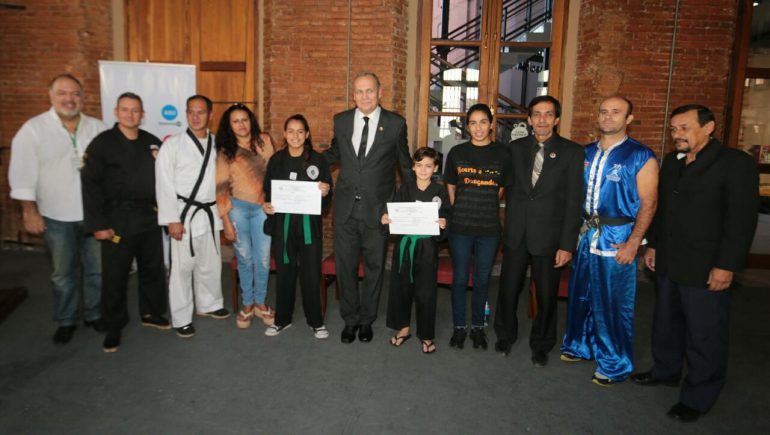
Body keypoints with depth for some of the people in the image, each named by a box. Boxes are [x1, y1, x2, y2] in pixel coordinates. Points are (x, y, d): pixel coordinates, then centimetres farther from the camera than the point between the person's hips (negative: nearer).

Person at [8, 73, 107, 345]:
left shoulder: (97, 128, 1)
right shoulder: (33, 129, -6)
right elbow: (23, 173, -5)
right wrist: (29, 211, -6)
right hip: (56, 217, -2)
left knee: (97, 269, 11)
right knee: (63, 273, 11)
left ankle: (94, 315, 30)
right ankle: (66, 321, 28)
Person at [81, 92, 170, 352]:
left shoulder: (152, 142, 6)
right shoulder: (102, 143, -6)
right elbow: (90, 185, -9)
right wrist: (97, 224, -13)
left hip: (149, 217, 4)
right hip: (117, 219, -4)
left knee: (153, 268, 14)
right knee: (115, 275, 4)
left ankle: (151, 313, 33)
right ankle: (114, 327, 20)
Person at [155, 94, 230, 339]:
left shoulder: (217, 144, 5)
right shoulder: (173, 145, -6)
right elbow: (164, 185, -8)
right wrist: (172, 220, -12)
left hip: (210, 213, 4)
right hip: (185, 213, -4)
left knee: (210, 264, 16)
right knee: (182, 268, 2)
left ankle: (209, 304, 37)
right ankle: (181, 319, 16)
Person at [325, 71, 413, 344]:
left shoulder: (395, 124, -3)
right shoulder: (341, 121, 4)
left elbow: (404, 163, 7)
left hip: (377, 209, -2)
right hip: (346, 208, 2)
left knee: (374, 267, 11)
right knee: (345, 266, 9)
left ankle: (367, 320, 30)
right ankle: (350, 319, 28)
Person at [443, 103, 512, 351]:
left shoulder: (502, 154, 0)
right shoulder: (457, 153, 1)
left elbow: (501, 190, 10)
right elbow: (451, 188, 10)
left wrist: (485, 209, 8)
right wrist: (461, 212, 6)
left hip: (489, 228, 0)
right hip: (460, 227, 0)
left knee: (482, 280, 10)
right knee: (459, 278, 7)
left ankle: (478, 327, 26)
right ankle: (459, 327, 22)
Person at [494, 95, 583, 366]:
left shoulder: (572, 152, -3)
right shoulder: (516, 148, 5)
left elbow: (574, 202, -6)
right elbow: (510, 189, 7)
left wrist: (567, 244, -10)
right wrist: (507, 226, 1)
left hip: (548, 236, -2)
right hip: (516, 234, 2)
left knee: (547, 295, 9)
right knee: (509, 288, 12)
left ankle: (541, 345, 30)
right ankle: (505, 335, 35)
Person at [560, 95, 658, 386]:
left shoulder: (641, 157, -6)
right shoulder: (586, 153, 9)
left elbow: (648, 203, -8)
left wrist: (633, 243, -15)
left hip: (617, 239, -5)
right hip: (584, 235, 5)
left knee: (613, 304, 1)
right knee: (580, 295, 16)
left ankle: (614, 365, 18)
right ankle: (580, 346, 36)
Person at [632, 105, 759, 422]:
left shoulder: (736, 163, -10)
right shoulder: (671, 161, 10)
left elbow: (742, 218, -14)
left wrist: (727, 266, -16)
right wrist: (653, 244, 14)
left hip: (705, 269, -6)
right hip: (669, 264, 7)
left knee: (704, 335, 5)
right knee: (666, 323, 18)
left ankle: (698, 397, 20)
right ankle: (666, 371, 37)